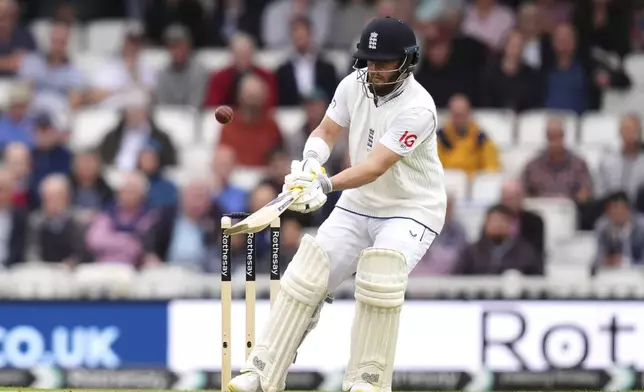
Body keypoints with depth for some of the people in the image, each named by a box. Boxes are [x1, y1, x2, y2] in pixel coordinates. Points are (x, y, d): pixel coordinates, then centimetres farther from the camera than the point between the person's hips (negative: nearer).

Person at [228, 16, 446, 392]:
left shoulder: (417, 108, -25)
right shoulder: (354, 85, -5)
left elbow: (375, 167, -31)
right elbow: (326, 132, 5)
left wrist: (326, 185, -43)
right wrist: (311, 162, -17)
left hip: (412, 210, -6)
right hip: (358, 206, 6)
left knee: (381, 273, -31)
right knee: (307, 276, -7)